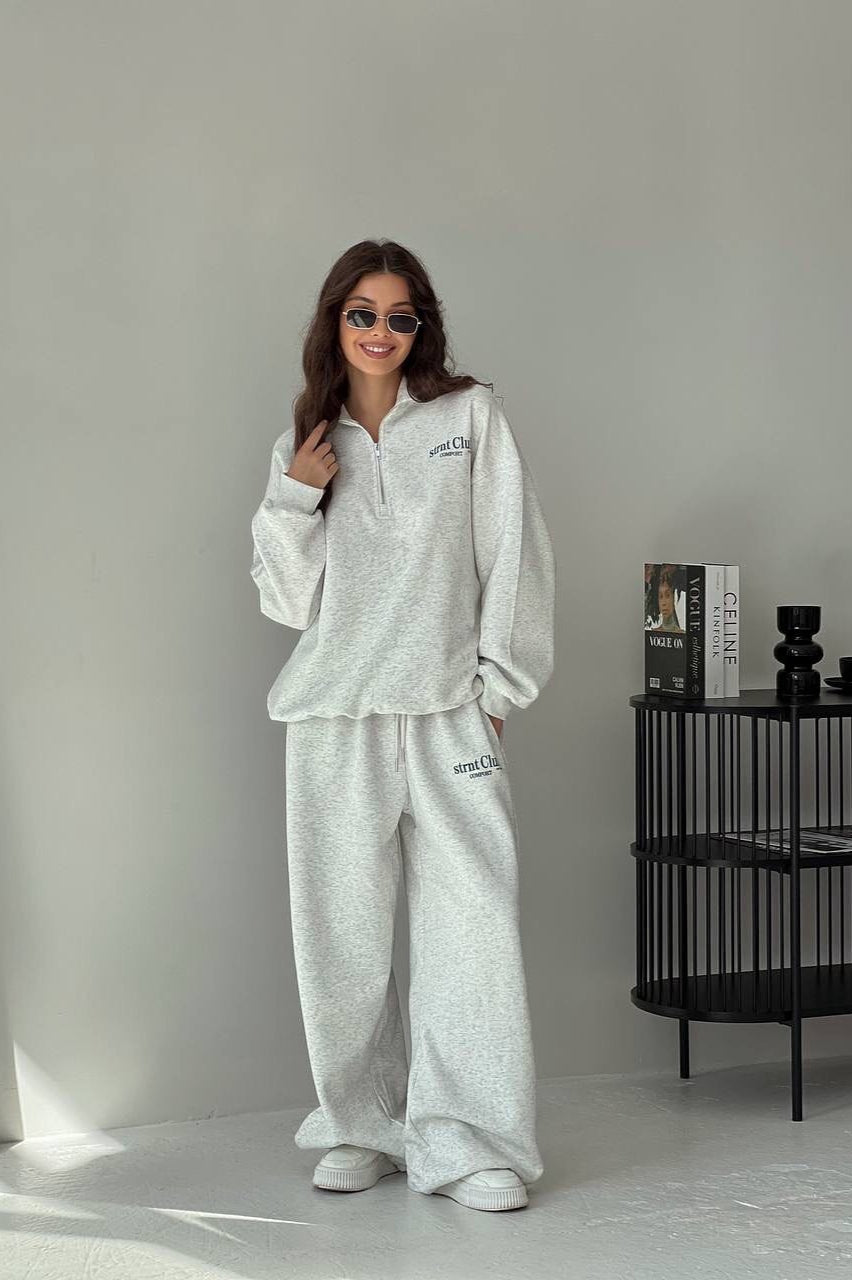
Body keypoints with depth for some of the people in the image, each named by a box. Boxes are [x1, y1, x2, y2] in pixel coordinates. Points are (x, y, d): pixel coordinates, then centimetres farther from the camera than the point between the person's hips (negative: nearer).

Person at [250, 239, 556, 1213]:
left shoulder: (471, 417, 7)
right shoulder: (302, 446, 13)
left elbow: (513, 557, 4)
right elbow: (288, 602, 11)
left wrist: (500, 685, -1)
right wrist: (295, 499, -3)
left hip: (449, 715, -2)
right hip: (335, 720, 2)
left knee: (471, 922, -9)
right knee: (342, 932, 3)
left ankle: (469, 1142, -3)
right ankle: (363, 1127, 16)